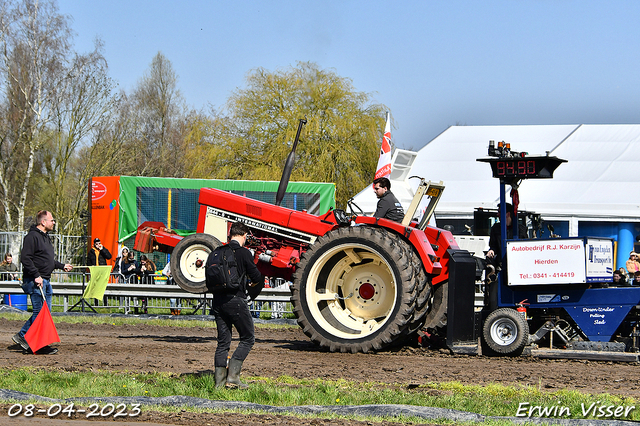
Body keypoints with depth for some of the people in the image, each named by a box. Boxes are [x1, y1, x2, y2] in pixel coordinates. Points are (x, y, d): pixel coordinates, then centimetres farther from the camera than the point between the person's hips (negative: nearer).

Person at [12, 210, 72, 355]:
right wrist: (36, 275, -24)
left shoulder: (45, 236, 19)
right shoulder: (32, 236, -13)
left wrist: (62, 266, 28)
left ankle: (22, 336, 17)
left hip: (45, 280, 10)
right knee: (40, 311, -9)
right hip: (35, 281, -10)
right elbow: (25, 258, -20)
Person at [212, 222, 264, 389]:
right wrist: (257, 281, 21)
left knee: (223, 341, 12)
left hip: (218, 301, 6)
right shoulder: (244, 253, -9)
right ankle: (232, 376, -7)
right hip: (236, 300, -6)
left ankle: (219, 381, 7)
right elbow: (256, 276, -5)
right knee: (247, 339, 6)